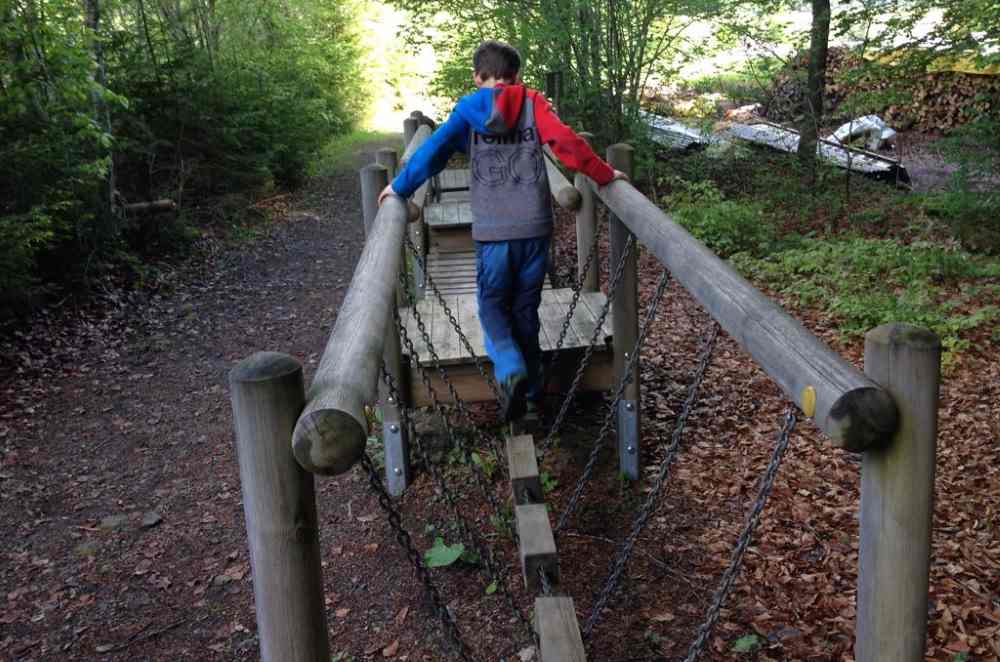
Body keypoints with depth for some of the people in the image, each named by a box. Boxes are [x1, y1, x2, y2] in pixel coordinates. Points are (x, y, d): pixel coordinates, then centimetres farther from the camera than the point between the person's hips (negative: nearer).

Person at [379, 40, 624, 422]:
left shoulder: (469, 108, 3)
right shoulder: (532, 103, 3)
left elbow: (434, 151, -1)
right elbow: (567, 142, -9)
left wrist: (400, 187, 11)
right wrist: (604, 175, 1)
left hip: (492, 232, -1)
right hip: (535, 226, 1)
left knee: (493, 307, 13)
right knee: (525, 309, 16)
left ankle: (511, 371, -14)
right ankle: (532, 391, 22)